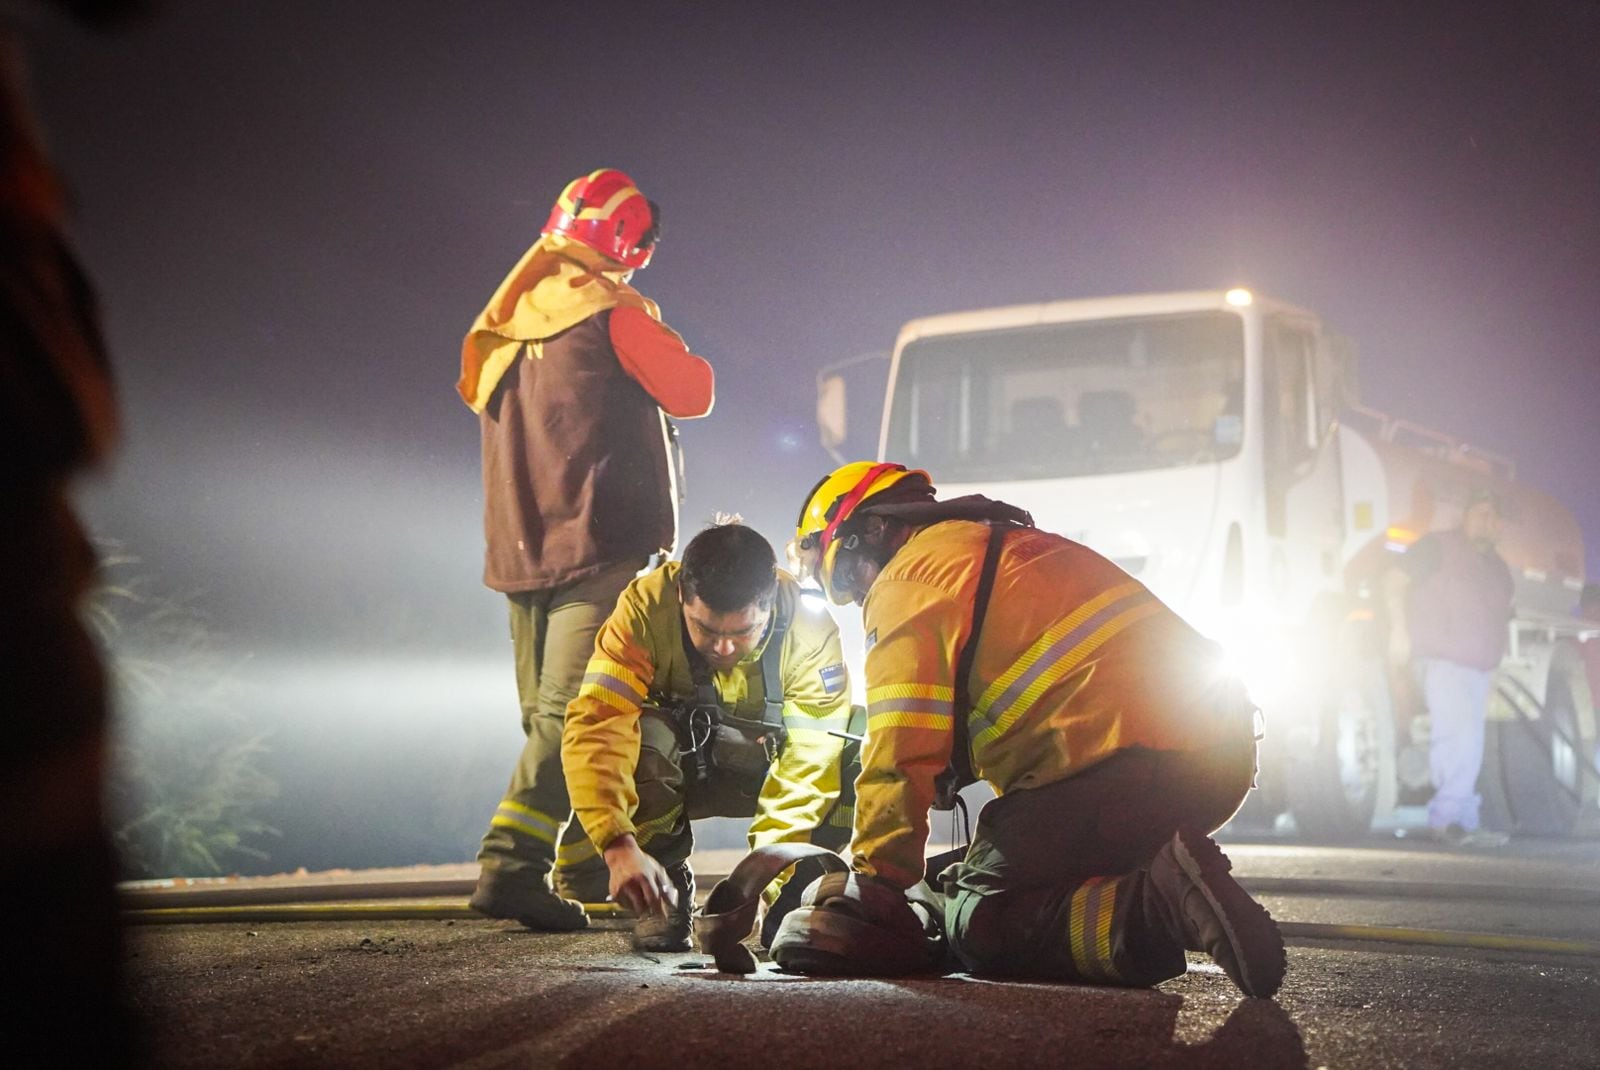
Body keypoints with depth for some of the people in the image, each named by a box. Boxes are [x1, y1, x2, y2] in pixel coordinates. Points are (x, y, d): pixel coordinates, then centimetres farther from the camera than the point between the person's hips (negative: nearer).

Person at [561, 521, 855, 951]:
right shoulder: (646, 606, -30)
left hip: (764, 766, 1)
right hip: (671, 770, -1)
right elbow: (594, 727, -39)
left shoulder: (809, 626, -27)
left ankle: (789, 901, -4)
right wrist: (620, 846, -52)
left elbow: (809, 761, -30)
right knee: (642, 735, -36)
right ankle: (667, 887, -10)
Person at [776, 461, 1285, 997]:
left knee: (980, 928, -3)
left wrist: (875, 887, -1)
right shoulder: (1003, 547, 33)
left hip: (1124, 765, -9)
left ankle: (1162, 902, -24)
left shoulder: (909, 578, 3)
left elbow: (899, 755, -7)